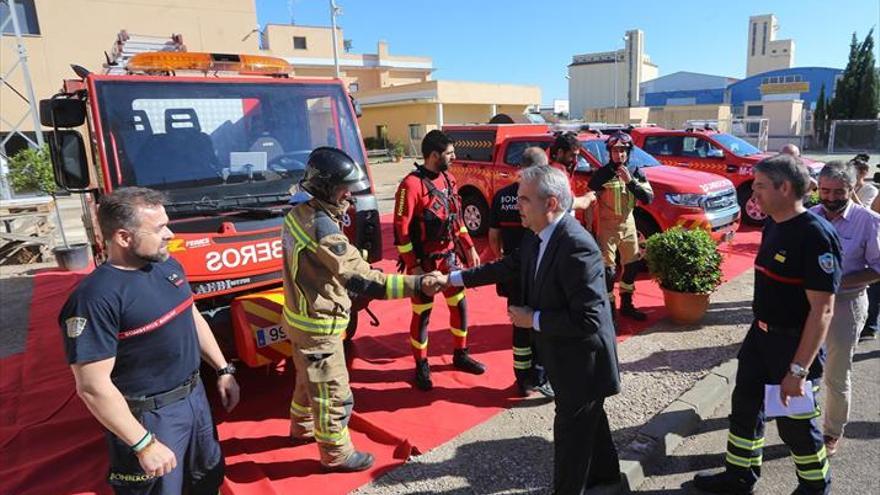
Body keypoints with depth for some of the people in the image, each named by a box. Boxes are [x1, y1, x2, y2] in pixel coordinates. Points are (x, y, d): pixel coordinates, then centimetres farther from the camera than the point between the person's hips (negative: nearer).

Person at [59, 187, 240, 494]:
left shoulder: (169, 265, -2)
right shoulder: (95, 298, -25)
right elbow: (93, 387, -24)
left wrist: (223, 369, 11)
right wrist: (144, 444, -21)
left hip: (195, 396, 7)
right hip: (149, 416, -7)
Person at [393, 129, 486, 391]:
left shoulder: (448, 179, 6)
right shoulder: (412, 185, -19)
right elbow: (401, 230, -19)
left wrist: (470, 248, 14)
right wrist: (413, 267, -20)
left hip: (449, 257, 7)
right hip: (424, 263, -7)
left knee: (460, 306, 15)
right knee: (422, 315, 5)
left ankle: (460, 355, 35)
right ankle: (422, 367, 22)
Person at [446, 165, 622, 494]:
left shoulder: (577, 247, -32)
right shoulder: (538, 235, -4)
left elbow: (589, 319, -33)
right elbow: (510, 266, 10)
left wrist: (533, 319, -23)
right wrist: (455, 278, 8)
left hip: (581, 358, -9)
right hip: (567, 354, 9)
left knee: (571, 429, 10)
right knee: (588, 419, 28)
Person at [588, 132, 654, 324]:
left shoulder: (636, 172, 0)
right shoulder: (601, 174, -11)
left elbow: (648, 198, -8)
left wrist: (630, 181, -21)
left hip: (628, 224, 5)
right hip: (607, 226, -5)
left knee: (632, 265, 15)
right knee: (608, 270, -9)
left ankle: (626, 304, 31)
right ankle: (608, 308, 5)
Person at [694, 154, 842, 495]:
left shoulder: (815, 235, -23)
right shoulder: (773, 225, 3)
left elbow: (822, 310, -24)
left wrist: (799, 369, -25)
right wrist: (759, 322, 18)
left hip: (795, 342, -8)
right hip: (761, 333, 8)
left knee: (795, 422, 9)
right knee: (745, 404, 17)